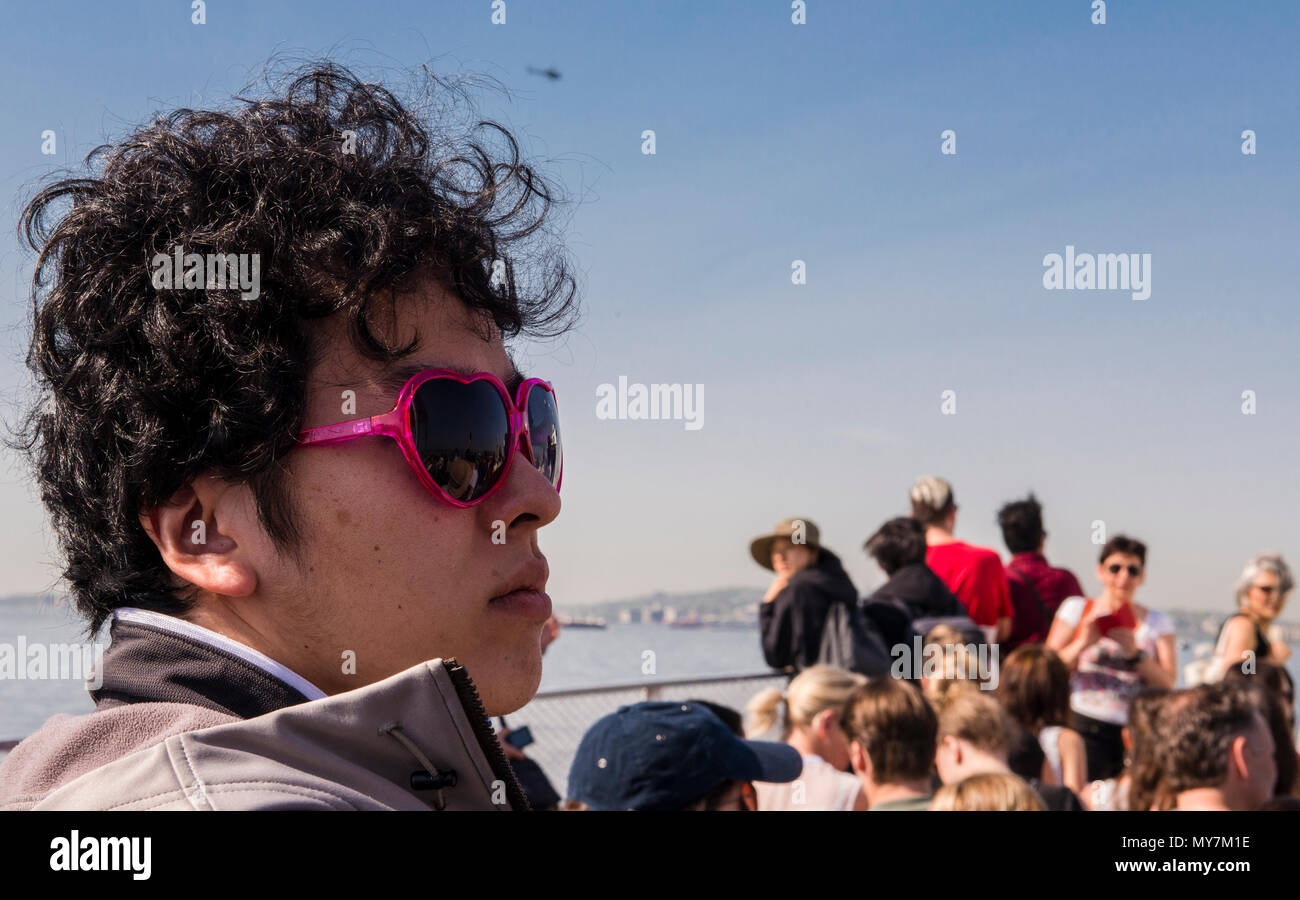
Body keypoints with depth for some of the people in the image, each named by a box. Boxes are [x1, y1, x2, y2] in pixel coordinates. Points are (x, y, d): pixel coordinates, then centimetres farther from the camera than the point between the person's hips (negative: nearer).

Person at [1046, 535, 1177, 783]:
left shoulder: (1157, 621, 14)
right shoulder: (1076, 609, 10)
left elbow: (1168, 683, 1)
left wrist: (1135, 654, -12)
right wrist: (1083, 644, -12)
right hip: (1085, 727, -1)